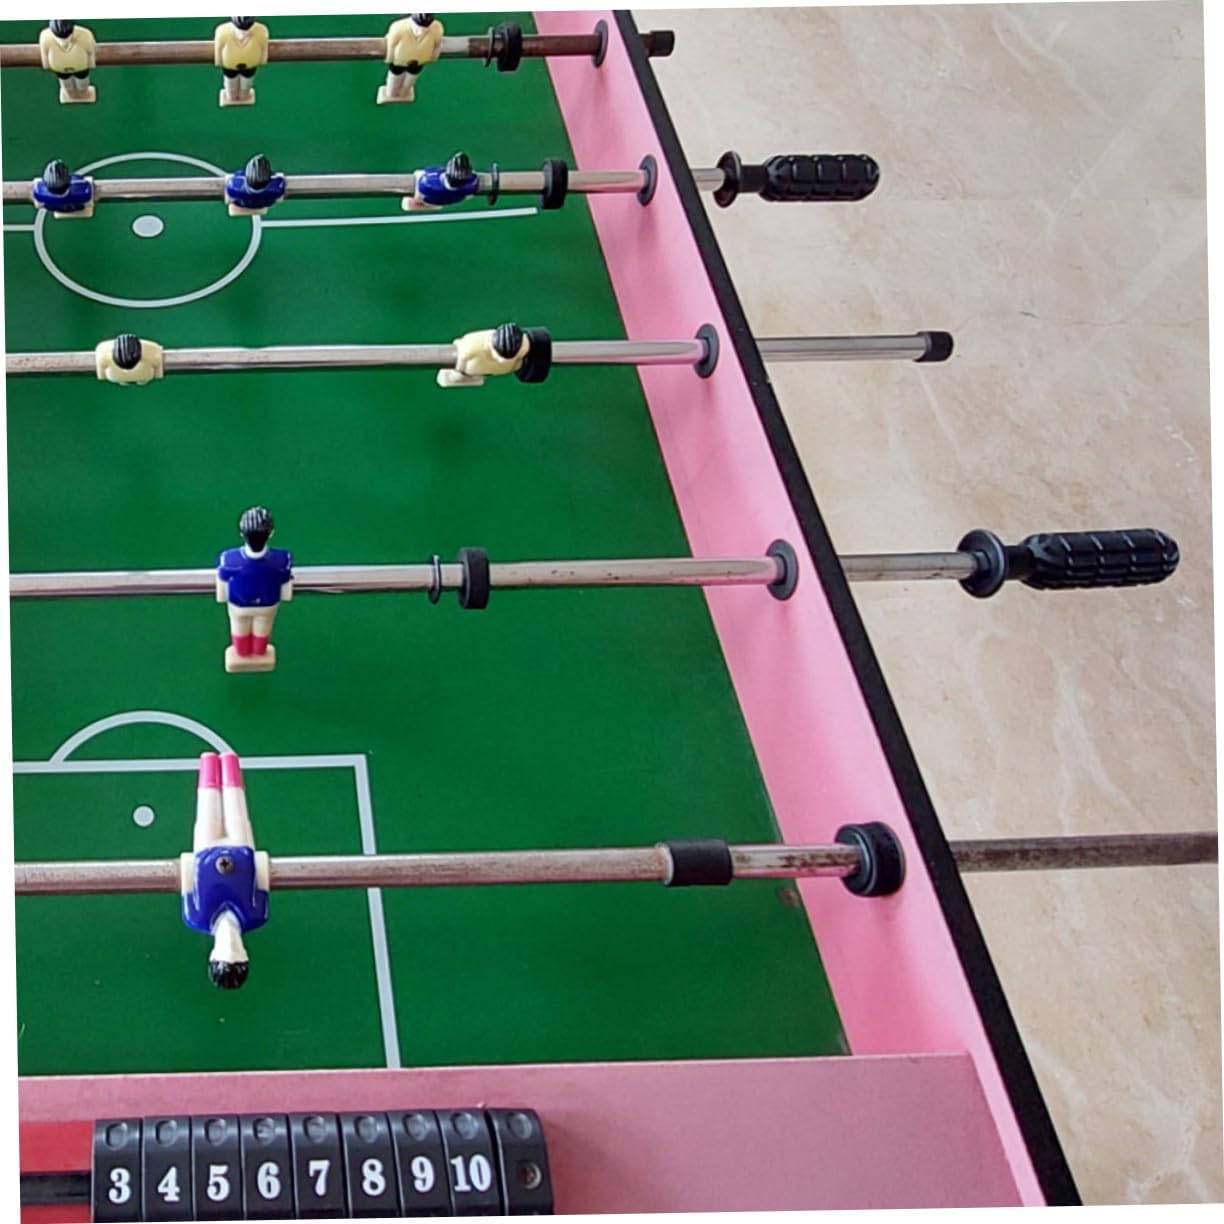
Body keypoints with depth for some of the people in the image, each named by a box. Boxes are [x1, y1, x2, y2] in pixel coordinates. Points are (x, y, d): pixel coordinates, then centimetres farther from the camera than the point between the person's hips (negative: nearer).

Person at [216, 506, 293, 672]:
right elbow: (287, 594, -19)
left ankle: (242, 654, 65)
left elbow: (221, 596, -21)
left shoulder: (229, 559, -41)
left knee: (240, 627, 35)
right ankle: (259, 653, 65)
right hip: (268, 605, 0)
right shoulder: (282, 560, -40)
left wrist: (221, 597, 3)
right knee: (262, 627, 35)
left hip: (239, 605, 0)